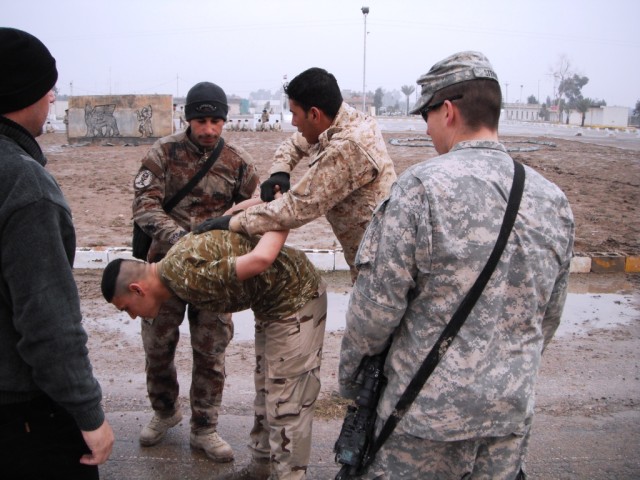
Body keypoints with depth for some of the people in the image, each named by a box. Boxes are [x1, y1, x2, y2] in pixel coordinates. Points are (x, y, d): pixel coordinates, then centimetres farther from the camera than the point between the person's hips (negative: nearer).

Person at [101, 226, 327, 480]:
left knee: (285, 401, -2)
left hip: (296, 296, -10)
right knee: (267, 390, 21)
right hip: (275, 300, 10)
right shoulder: (175, 263, 3)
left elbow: (260, 259, -31)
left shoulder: (183, 276, -26)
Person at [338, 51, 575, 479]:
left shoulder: (422, 186, -19)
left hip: (428, 408, -5)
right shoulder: (554, 200, -1)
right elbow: (549, 316, 9)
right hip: (513, 411, 5)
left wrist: (350, 367, 2)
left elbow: (379, 301, -16)